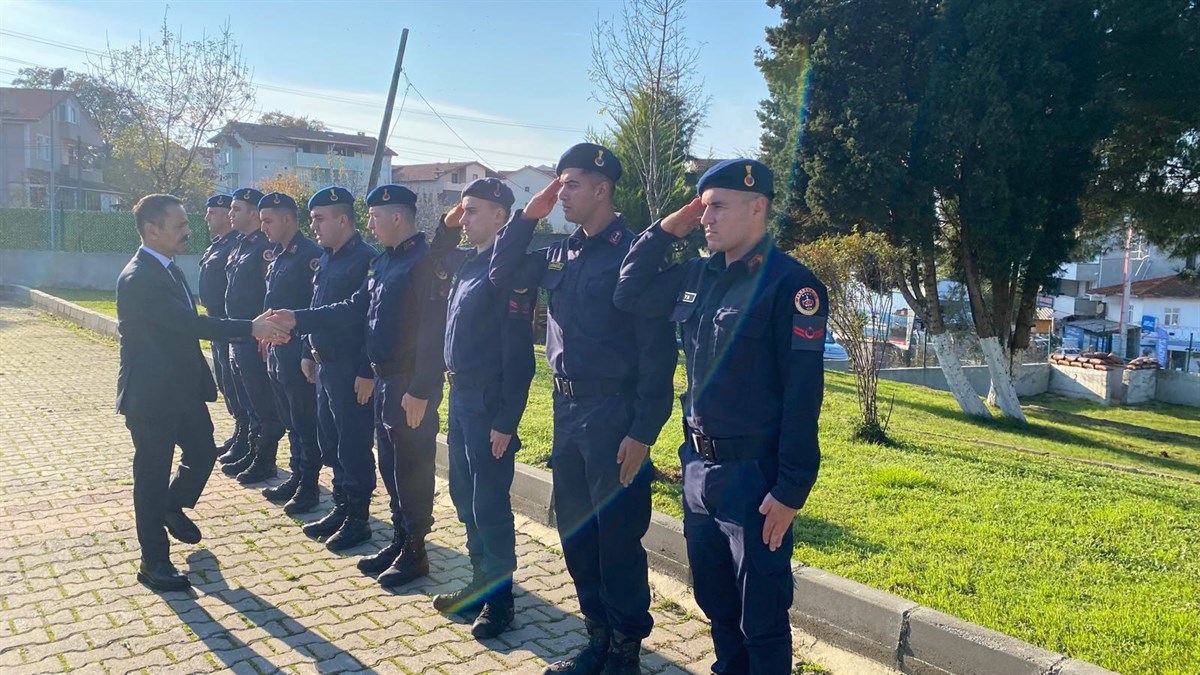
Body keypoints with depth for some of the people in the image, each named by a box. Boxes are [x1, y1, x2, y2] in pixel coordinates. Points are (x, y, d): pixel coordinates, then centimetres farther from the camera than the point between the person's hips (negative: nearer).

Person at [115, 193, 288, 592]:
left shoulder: (169, 269, 8)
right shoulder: (139, 278, -23)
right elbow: (192, 324, -30)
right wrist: (251, 328, -30)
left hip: (184, 388, 9)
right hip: (151, 394, -9)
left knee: (203, 453, 18)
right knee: (152, 475, 3)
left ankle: (173, 508, 45)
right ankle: (154, 563, 17)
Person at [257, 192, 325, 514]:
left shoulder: (310, 255, -15)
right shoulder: (277, 256, 12)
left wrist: (309, 355, -20)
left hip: (299, 352, -9)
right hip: (277, 351, 9)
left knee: (305, 423, 2)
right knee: (290, 421, 17)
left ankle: (309, 486, 13)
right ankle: (296, 477, 29)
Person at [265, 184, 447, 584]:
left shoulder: (426, 262, -17)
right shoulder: (384, 262, 13)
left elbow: (433, 333, -22)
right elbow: (354, 308, 15)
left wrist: (420, 391, -24)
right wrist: (298, 320, 8)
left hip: (412, 386, -9)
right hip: (384, 379, 9)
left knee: (412, 470, 1)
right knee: (391, 466, 16)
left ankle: (414, 551, 15)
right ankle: (399, 540, 30)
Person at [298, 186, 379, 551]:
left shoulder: (366, 259, -16)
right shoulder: (326, 259, 12)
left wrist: (367, 373, -21)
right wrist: (310, 354, 17)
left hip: (351, 371, -9)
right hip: (325, 366, 9)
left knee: (354, 448, 1)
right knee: (330, 443, 16)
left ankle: (357, 520, 13)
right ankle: (340, 509, 30)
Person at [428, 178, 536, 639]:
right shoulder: (468, 262, 8)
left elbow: (518, 354, -20)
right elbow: (437, 257, 34)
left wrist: (506, 422, -20)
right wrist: (447, 224, 13)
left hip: (488, 402, -9)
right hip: (460, 395, 9)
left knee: (489, 503, 2)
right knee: (464, 495, 17)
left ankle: (499, 597, 17)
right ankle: (480, 582, 32)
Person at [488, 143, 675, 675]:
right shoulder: (560, 254, 10)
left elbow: (658, 350, -15)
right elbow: (503, 275, 17)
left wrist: (643, 432, -17)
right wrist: (526, 216, 5)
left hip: (612, 412, -8)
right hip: (566, 407, 8)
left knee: (617, 537, 3)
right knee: (576, 532, 15)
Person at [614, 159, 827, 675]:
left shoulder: (790, 283, -14)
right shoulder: (698, 275, 7)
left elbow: (802, 394, -17)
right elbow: (629, 294, 16)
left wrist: (790, 490, -18)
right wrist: (666, 229, 4)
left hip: (753, 474, -7)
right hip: (697, 465, 7)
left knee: (761, 618, 8)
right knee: (715, 603, 22)